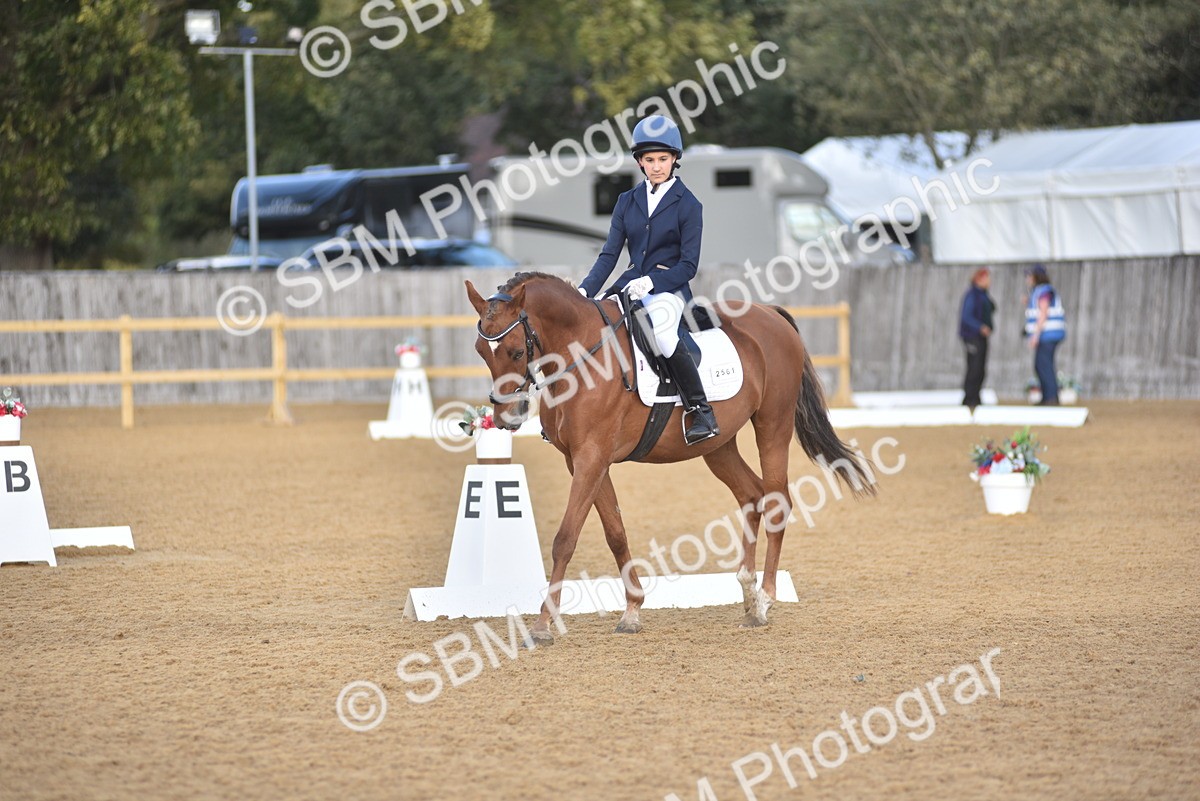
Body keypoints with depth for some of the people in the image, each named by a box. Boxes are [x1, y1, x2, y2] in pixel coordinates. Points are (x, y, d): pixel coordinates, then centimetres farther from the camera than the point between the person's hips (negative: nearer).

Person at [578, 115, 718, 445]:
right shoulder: (628, 201, 12)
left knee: (661, 331, -37)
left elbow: (689, 265, -7)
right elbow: (610, 254, 8)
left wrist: (652, 281, -22)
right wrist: (585, 290, -8)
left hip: (669, 286, -6)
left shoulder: (687, 205, -2)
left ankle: (700, 410, -29)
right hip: (630, 283, 6)